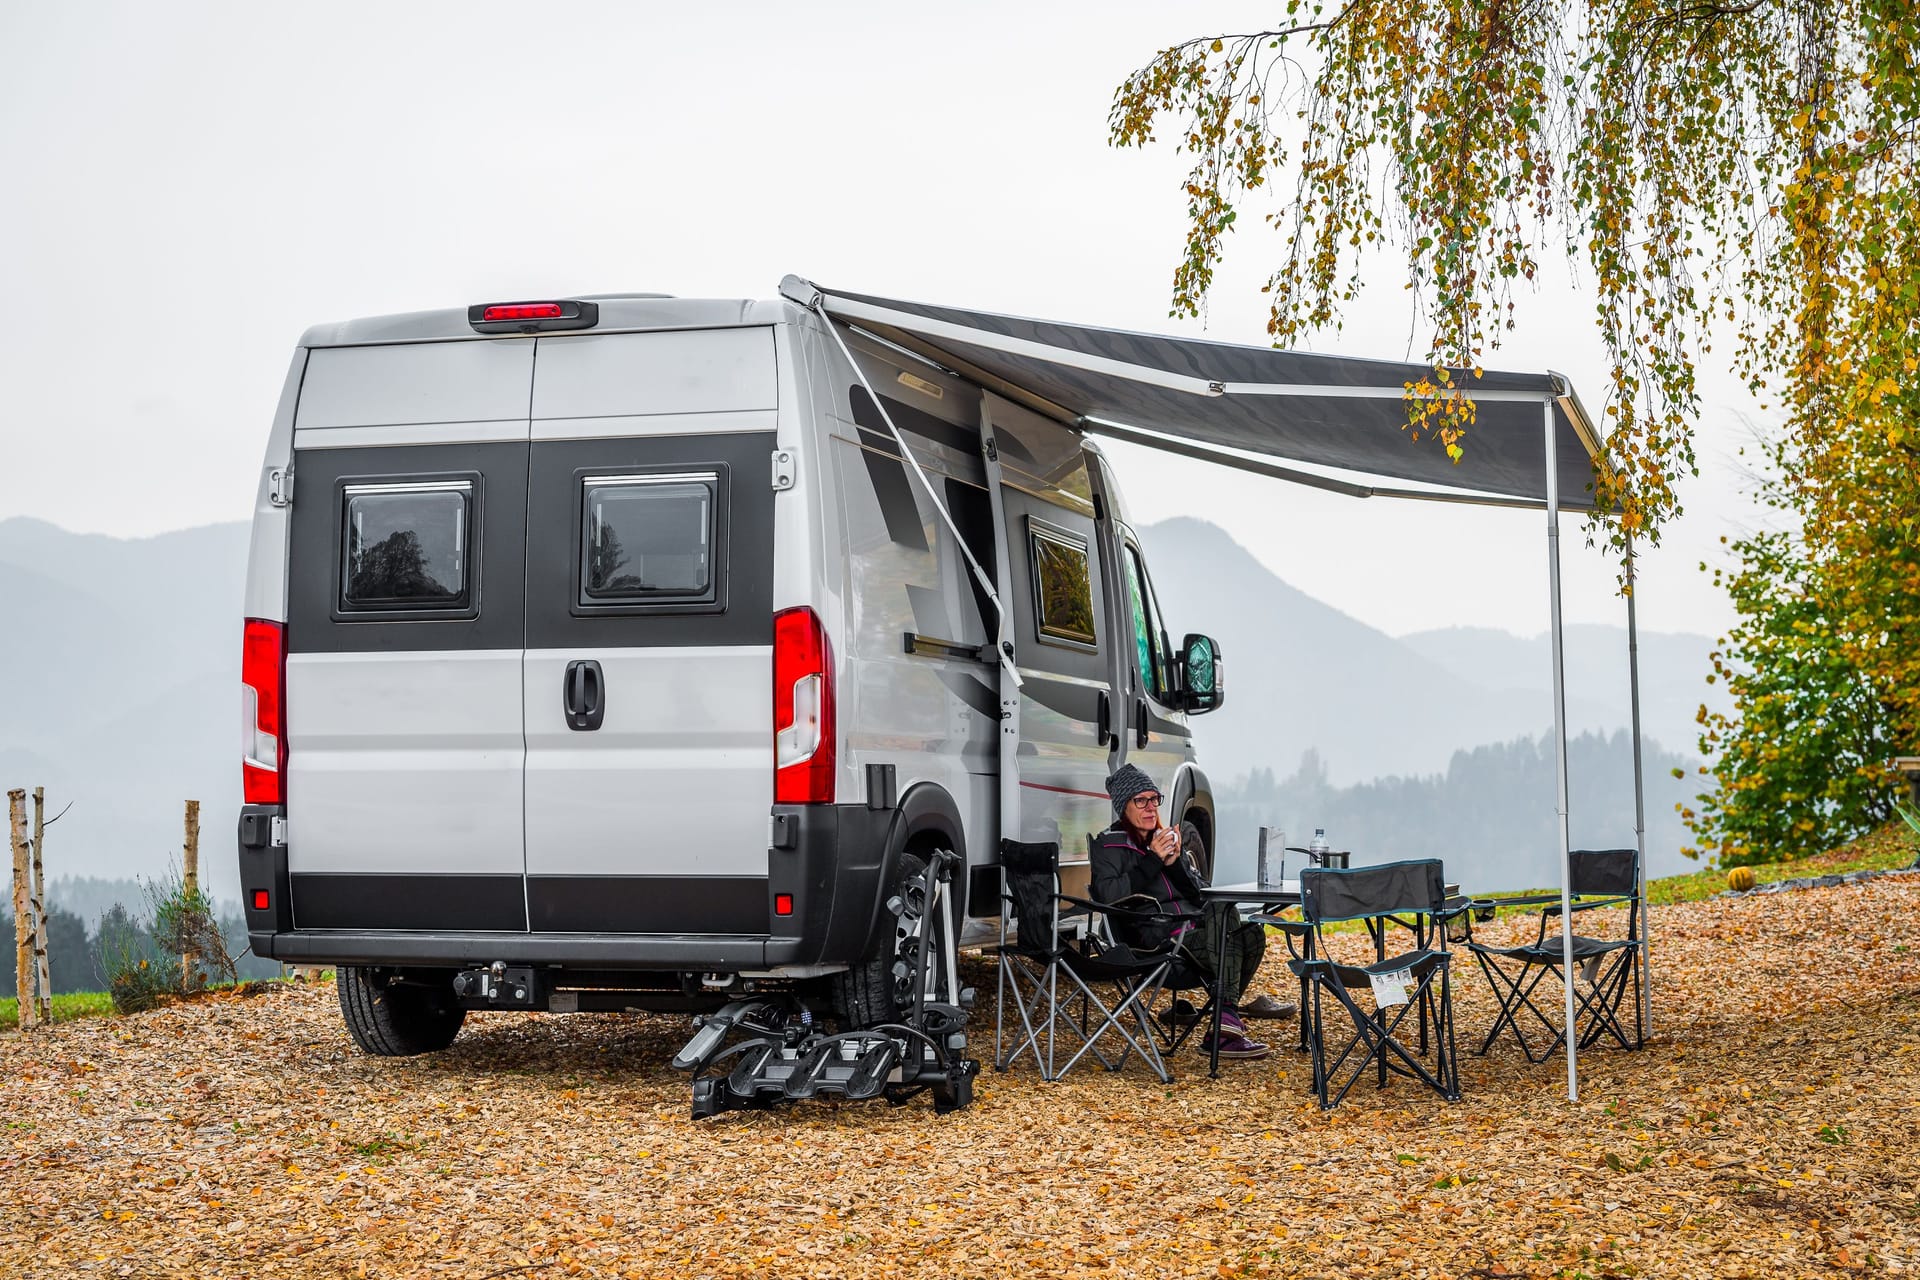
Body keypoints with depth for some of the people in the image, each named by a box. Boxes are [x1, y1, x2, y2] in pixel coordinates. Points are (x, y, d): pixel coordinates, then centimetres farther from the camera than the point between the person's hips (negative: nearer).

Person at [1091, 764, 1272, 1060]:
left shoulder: (1169, 839, 26)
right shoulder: (1109, 845, 8)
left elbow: (1202, 893, 16)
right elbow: (1110, 897, -10)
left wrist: (1176, 862, -2)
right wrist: (1153, 860, -12)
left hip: (1195, 928, 6)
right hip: (1152, 934, -6)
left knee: (1252, 934, -24)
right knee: (1223, 909, -31)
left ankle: (1221, 1033, -27)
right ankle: (1228, 1013, -38)